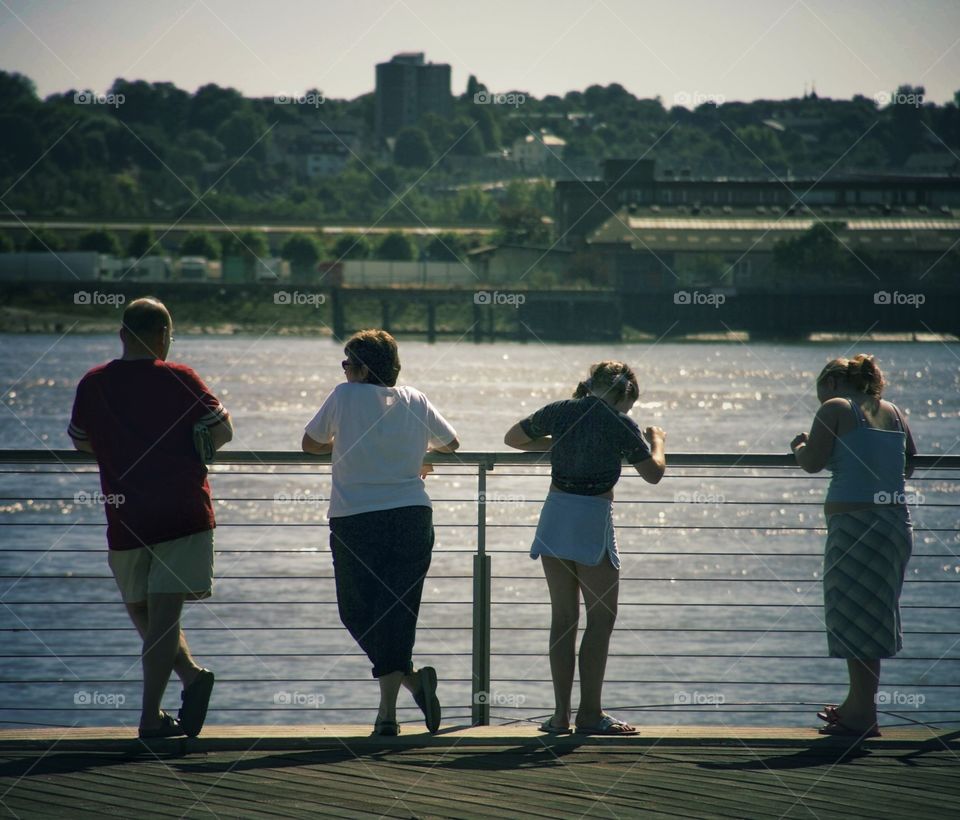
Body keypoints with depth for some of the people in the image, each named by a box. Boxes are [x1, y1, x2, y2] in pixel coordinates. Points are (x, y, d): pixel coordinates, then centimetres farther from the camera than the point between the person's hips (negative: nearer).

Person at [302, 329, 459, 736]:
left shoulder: (345, 396, 0)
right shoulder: (415, 401, 9)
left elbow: (310, 443, 13)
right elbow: (451, 443, 24)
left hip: (354, 520, -3)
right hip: (412, 516, 3)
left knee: (357, 611, 6)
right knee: (397, 612, 7)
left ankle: (410, 679, -11)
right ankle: (387, 710, 3)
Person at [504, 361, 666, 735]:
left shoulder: (559, 411, 7)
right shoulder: (619, 423, -5)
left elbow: (512, 438, 21)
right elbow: (653, 474, 2)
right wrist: (657, 442, 21)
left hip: (555, 513, 5)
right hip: (593, 521, -5)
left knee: (563, 617, 9)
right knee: (601, 618, 3)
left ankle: (561, 714, 8)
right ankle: (590, 714, -1)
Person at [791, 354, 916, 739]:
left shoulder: (835, 409, -4)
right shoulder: (893, 412, 15)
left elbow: (812, 462, -10)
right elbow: (908, 464, 21)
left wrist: (799, 445, 11)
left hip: (853, 522, -7)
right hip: (896, 521, 7)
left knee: (853, 617, -1)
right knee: (874, 616, 17)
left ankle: (863, 714, 0)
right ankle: (857, 704, 28)